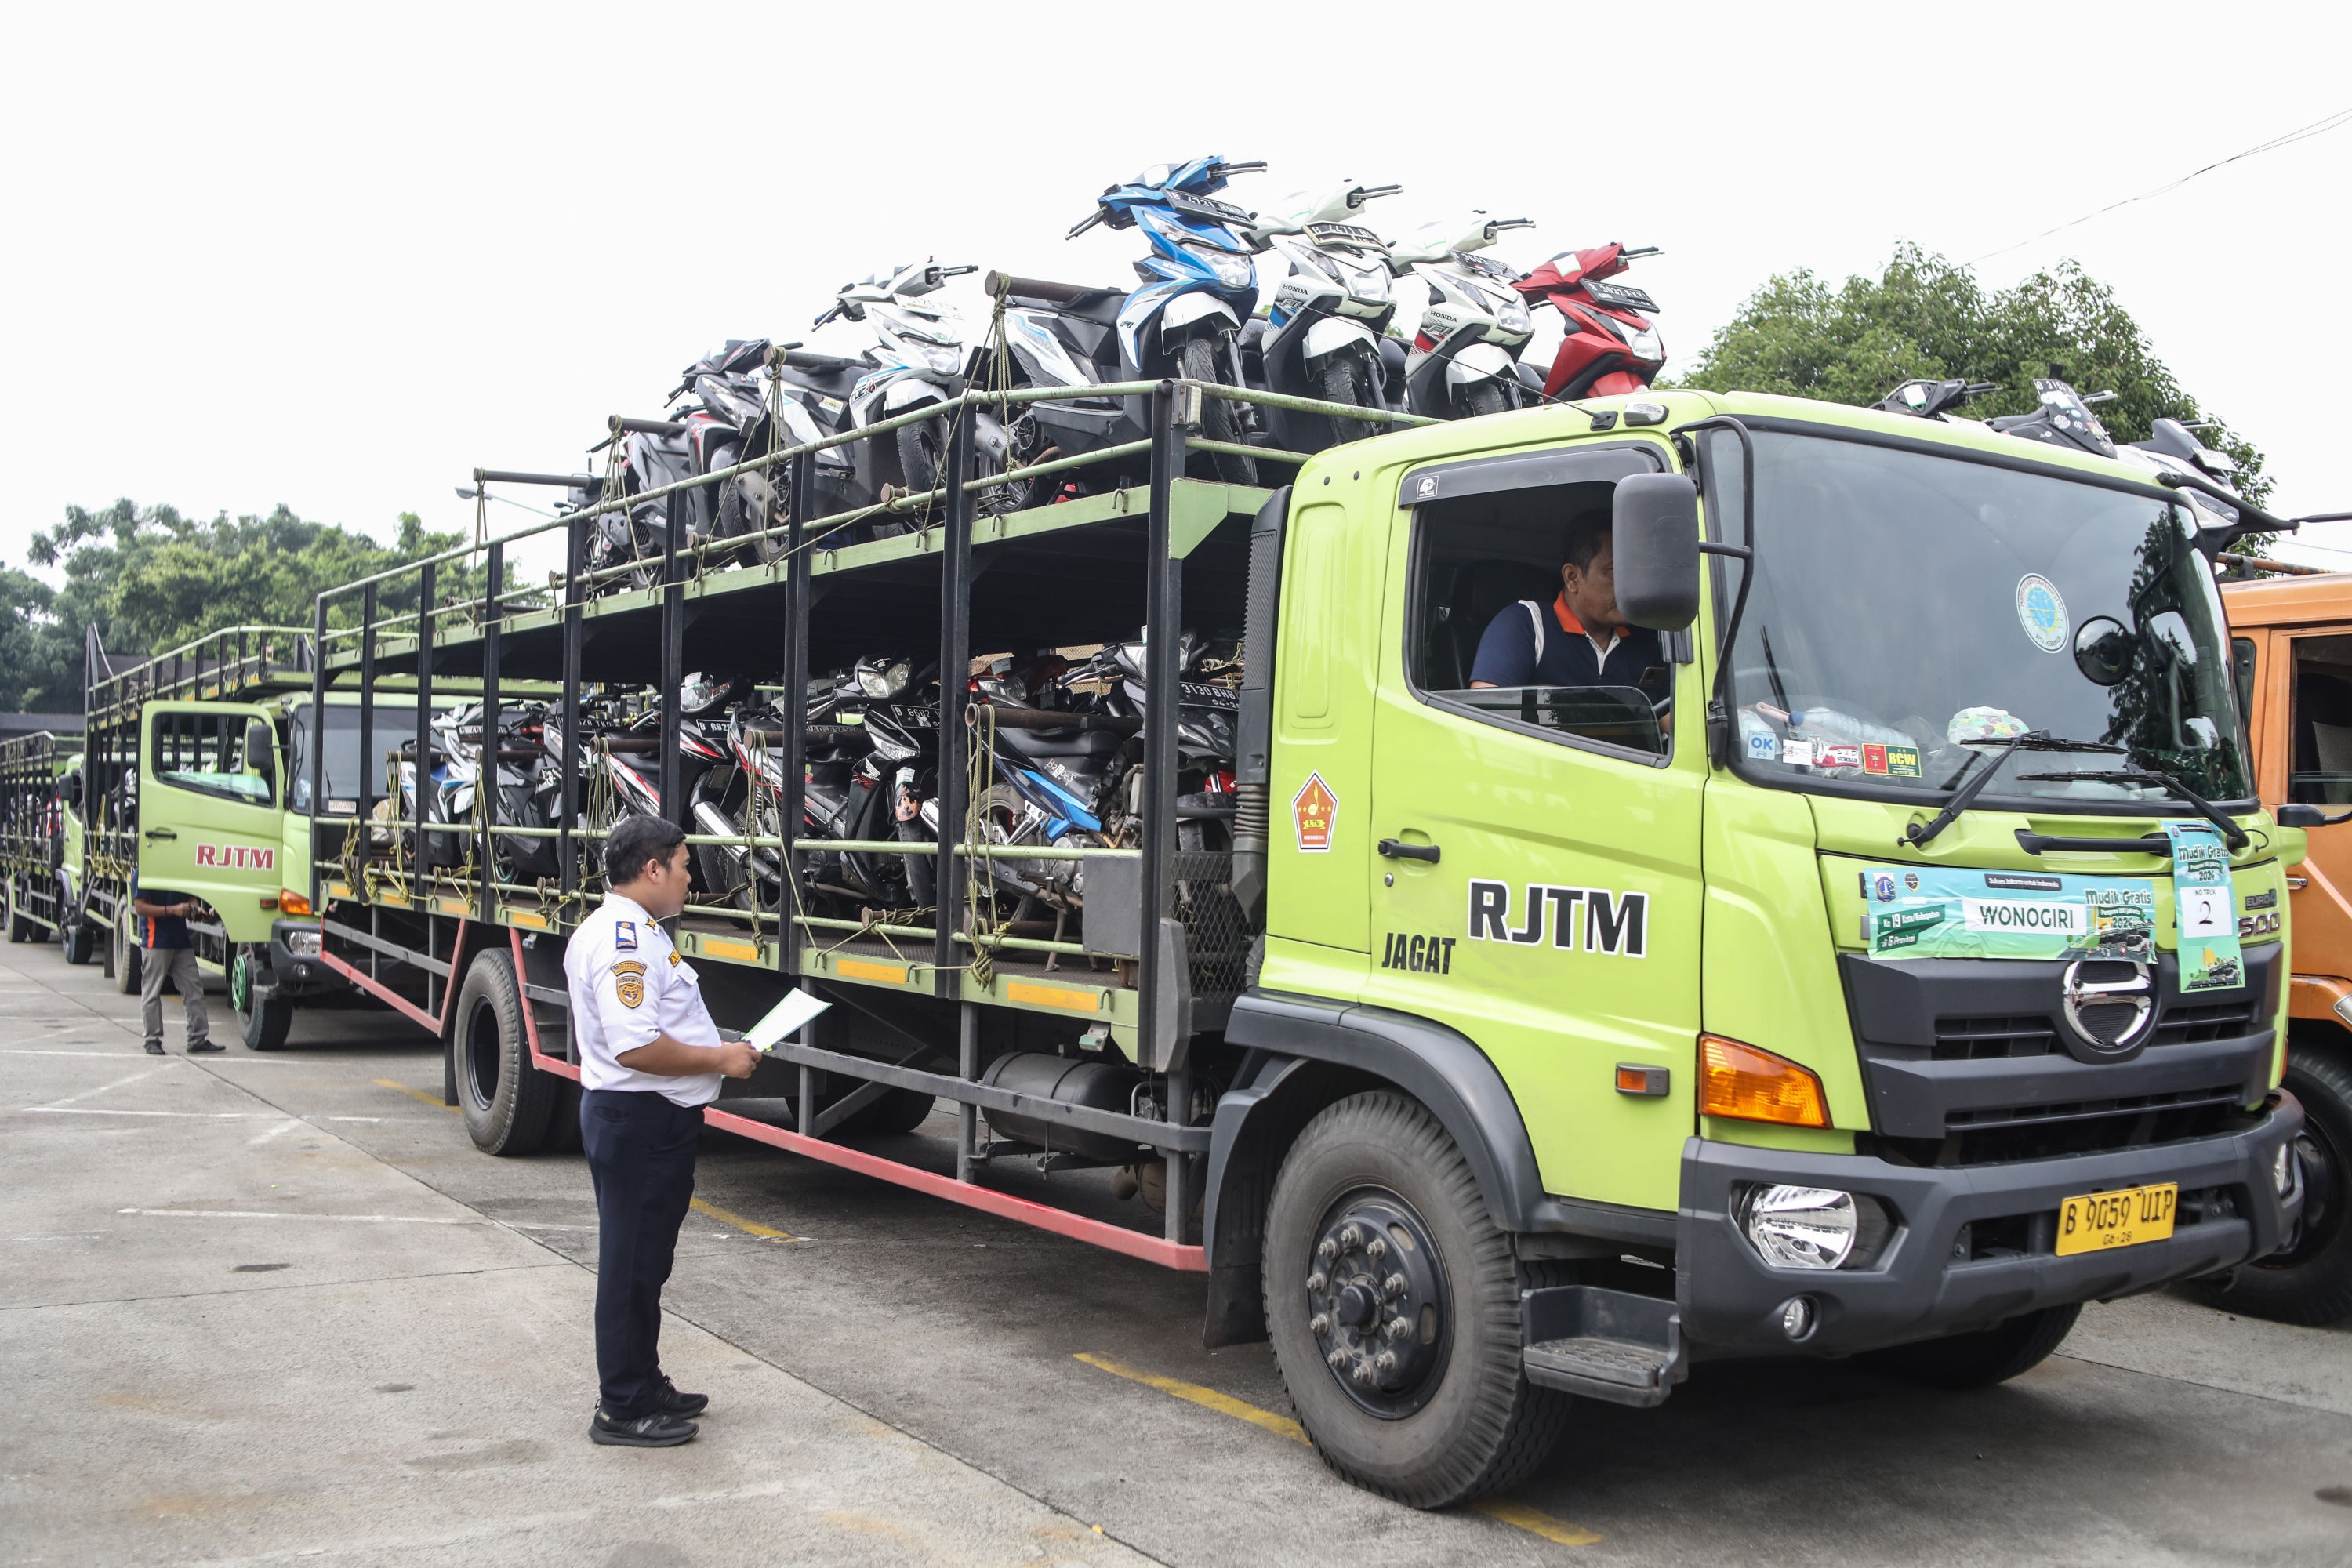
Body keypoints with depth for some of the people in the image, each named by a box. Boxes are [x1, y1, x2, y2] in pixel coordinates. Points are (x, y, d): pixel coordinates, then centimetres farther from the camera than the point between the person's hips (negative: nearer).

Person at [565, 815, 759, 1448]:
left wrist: (719, 1050, 12)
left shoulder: (636, 931, 15)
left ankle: (643, 1387, 30)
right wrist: (720, 1059, -18)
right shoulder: (621, 940, -20)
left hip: (652, 1117, 11)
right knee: (631, 1263, -2)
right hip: (637, 1120, -11)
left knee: (645, 1259, 19)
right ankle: (623, 1409, 7)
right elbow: (636, 1047, -28)